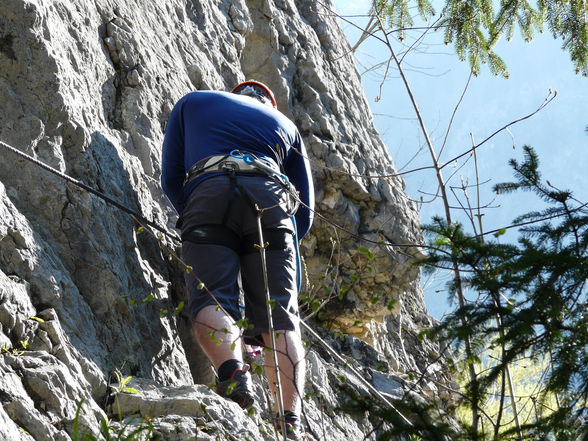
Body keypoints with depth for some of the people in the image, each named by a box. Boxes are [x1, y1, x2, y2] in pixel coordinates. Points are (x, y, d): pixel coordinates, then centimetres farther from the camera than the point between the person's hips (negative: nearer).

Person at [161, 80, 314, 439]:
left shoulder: (192, 103, 34)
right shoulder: (285, 125, 36)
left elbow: (171, 179, 28)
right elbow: (305, 211, 30)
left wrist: (196, 223, 41)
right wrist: (277, 253, 42)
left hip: (208, 193, -1)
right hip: (270, 199, 1)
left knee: (211, 299, -13)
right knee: (280, 315, -7)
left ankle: (232, 369, -44)